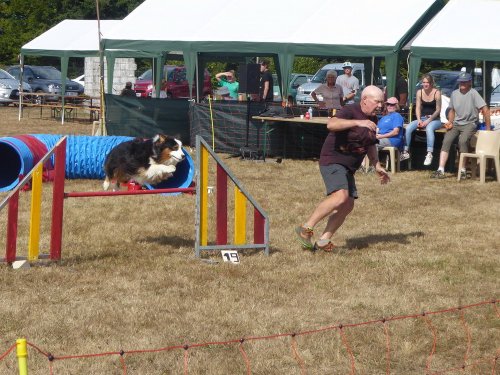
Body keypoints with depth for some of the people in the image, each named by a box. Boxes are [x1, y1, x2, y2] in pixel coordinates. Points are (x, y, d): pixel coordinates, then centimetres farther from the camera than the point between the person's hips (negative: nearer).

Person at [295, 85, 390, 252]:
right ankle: (306, 228, -19)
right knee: (340, 196, -27)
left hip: (348, 167, 9)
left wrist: (377, 166, 22)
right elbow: (331, 124, -36)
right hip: (333, 161, -9)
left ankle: (323, 241, 9)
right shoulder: (350, 111, -15)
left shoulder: (373, 119, 13)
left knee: (348, 205, 2)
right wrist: (357, 122, -43)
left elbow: (370, 145, 28)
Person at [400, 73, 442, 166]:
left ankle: (429, 154, -43)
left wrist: (429, 120, -17)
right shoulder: (419, 92, 5)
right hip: (423, 118, 5)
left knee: (429, 128, -38)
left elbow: (438, 110, -9)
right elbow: (418, 107, 5)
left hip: (435, 119, -5)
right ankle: (405, 152, -17)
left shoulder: (436, 93, -8)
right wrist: (419, 119, -12)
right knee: (408, 128, -20)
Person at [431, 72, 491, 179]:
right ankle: (440, 170, -23)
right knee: (446, 141, -17)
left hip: (469, 124, -5)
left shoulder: (473, 93, -10)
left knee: (462, 141, -31)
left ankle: (463, 171, -21)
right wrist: (450, 122, 2)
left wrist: (488, 129, -17)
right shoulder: (454, 94, 10)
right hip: (456, 124, 5)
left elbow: (485, 110, -15)